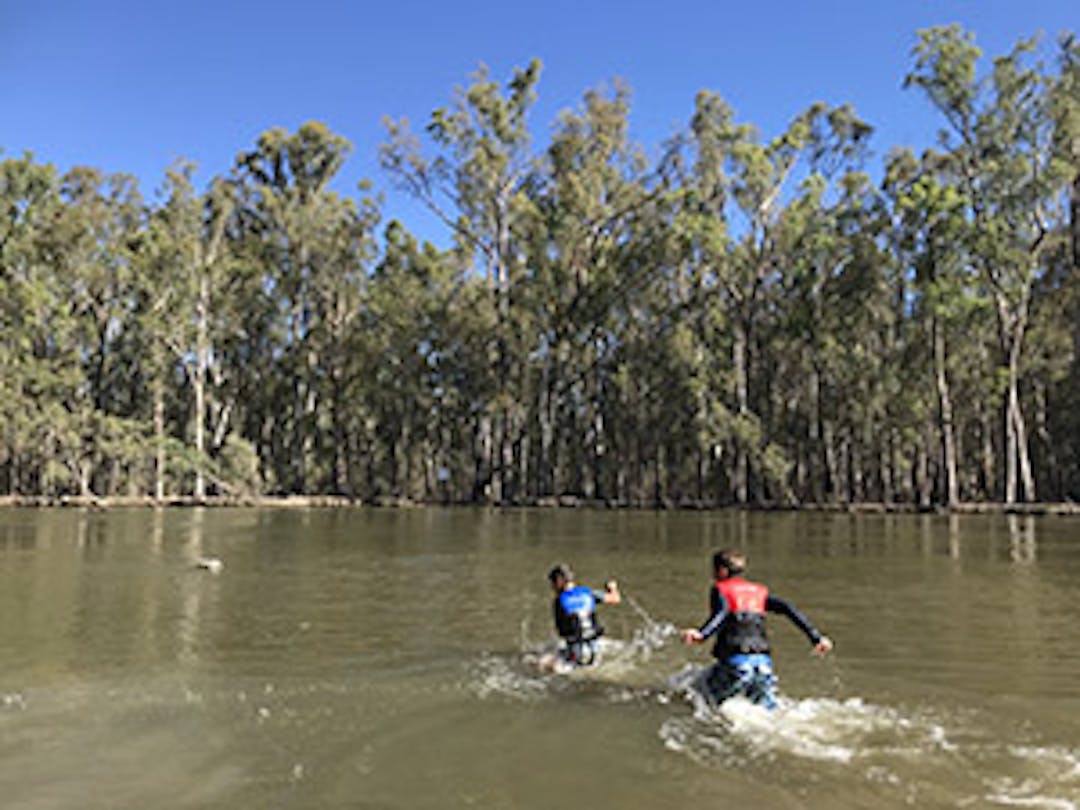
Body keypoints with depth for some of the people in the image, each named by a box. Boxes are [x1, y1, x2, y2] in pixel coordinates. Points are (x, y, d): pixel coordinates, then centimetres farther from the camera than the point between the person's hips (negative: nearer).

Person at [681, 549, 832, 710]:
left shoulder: (720, 589, 5)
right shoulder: (759, 591, 19)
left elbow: (721, 614, -15)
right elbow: (788, 609, 10)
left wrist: (702, 634, -32)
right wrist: (816, 637, 9)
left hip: (736, 662, -5)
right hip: (763, 661, 5)